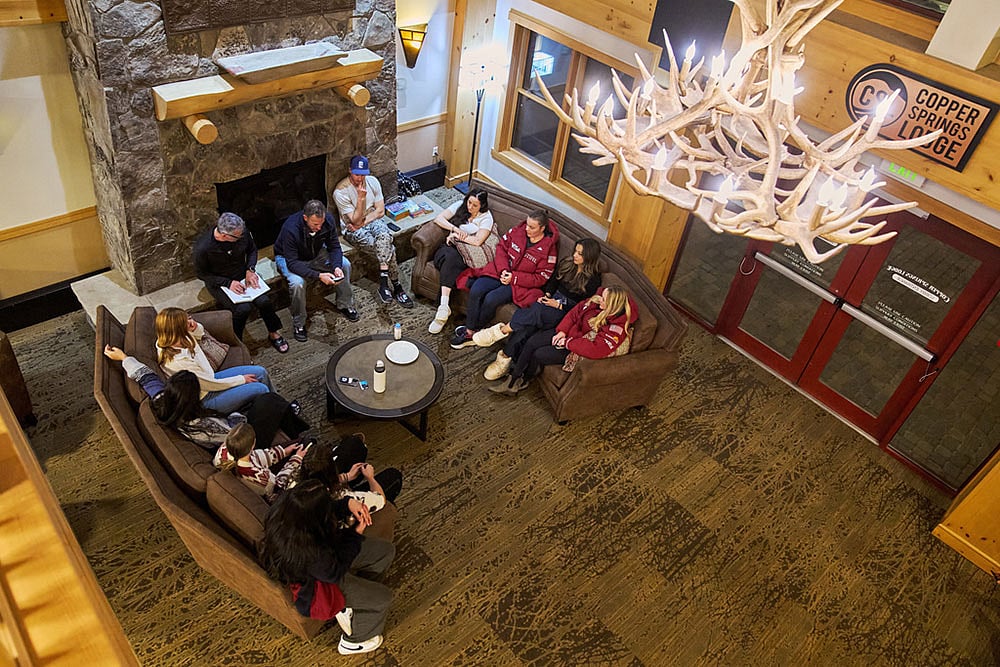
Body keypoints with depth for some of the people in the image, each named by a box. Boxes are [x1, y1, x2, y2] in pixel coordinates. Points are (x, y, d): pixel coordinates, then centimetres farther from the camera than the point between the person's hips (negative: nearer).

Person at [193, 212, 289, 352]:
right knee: (243, 308, -28)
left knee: (263, 301, -21)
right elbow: (201, 273, -13)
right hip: (219, 283, -3)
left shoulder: (242, 232, -18)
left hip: (242, 275, 4)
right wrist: (228, 283, -22)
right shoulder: (202, 248, -28)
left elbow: (252, 249, 4)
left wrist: (250, 270, -11)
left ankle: (274, 333, 4)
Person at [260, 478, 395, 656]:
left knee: (386, 550, 7)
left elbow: (331, 509, -3)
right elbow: (334, 573, -22)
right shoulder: (310, 551, -44)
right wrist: (356, 534, -16)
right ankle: (353, 641, 24)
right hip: (313, 587, -7)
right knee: (382, 597, -1)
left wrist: (348, 503, -21)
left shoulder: (286, 506, -25)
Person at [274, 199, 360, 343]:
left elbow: (334, 247, -14)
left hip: (315, 253, 5)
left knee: (345, 265, -14)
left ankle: (345, 305, 5)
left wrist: (336, 266, -35)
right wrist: (318, 276, -47)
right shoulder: (290, 228, -38)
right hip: (288, 257, -5)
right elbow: (292, 263, -36)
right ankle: (298, 324, -12)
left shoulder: (328, 219, -25)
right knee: (297, 282, -33)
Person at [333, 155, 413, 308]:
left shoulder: (372, 181, -2)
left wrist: (363, 222, -14)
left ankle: (384, 283, -26)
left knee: (384, 235, -32)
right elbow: (356, 221, -19)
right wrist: (361, 198, -30)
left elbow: (380, 211, 0)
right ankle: (396, 286, -21)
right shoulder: (341, 191, -16)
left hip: (373, 221, 4)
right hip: (353, 230, -4)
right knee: (388, 247, -28)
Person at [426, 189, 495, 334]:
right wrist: (455, 229, -8)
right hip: (449, 247, 3)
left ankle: (443, 306, -45)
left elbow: (477, 241, -13)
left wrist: (456, 235, -5)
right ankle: (444, 307, -46)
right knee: (449, 256, -36)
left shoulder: (486, 217, 1)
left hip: (466, 253, -2)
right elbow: (438, 219, 6)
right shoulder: (460, 205, 13)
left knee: (452, 259, -38)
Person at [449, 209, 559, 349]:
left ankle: (472, 330, -5)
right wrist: (503, 269, -10)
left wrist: (513, 278, -18)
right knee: (475, 291, -21)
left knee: (491, 299, -28)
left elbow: (540, 278, -11)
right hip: (502, 271, 5)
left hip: (519, 284, -5)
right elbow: (502, 246, 7)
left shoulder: (548, 248, -12)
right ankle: (470, 331, -12)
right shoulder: (518, 231, 0)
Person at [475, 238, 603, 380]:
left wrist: (558, 305, -17)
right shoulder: (567, 263, 8)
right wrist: (547, 295, -3)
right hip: (553, 299, 5)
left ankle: (503, 330, -29)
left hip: (565, 311, -5)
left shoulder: (593, 280, -9)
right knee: (528, 325, -28)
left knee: (536, 312, -36)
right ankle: (505, 361, -31)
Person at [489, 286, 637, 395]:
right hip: (568, 334, 7)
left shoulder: (616, 327, -29)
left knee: (538, 355, -12)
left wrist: (568, 342, -27)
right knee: (531, 342, -6)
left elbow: (596, 349, -36)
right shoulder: (597, 300, -10)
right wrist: (562, 331, -10)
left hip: (578, 350, -7)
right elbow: (576, 311, 0)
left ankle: (523, 381, 19)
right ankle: (513, 380, 6)